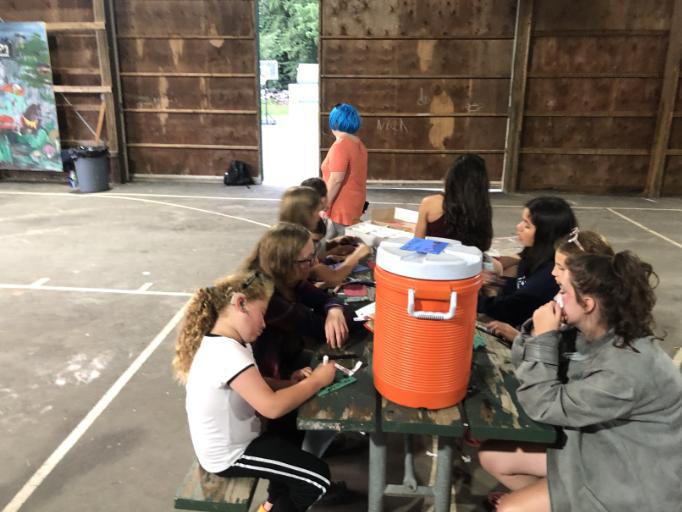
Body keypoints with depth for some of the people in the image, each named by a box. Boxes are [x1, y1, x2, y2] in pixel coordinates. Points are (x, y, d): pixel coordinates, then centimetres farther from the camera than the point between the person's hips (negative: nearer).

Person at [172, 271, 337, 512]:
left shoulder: (225, 343, -2)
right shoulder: (227, 354, -33)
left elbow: (256, 386, 10)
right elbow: (272, 407, -36)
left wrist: (290, 383, -7)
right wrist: (316, 381, -22)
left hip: (229, 441, 9)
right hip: (229, 456, -9)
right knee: (318, 477, -2)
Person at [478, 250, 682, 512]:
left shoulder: (626, 369, -33)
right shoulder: (588, 332, -7)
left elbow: (544, 406, -27)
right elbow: (524, 362, 0)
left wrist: (543, 338, -26)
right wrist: (540, 333, -19)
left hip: (633, 477, -8)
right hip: (596, 441, 8)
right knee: (492, 456, 1)